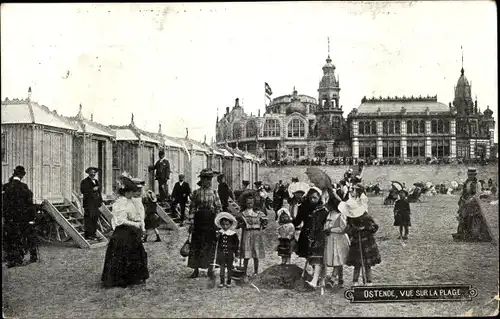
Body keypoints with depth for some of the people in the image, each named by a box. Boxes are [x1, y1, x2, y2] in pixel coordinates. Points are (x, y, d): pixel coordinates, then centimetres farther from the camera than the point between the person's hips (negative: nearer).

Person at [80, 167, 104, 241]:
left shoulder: (97, 181, 21)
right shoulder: (85, 181, -2)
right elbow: (83, 190, -15)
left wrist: (101, 201, 16)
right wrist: (93, 189, -16)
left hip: (96, 203, 7)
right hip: (88, 203, -7)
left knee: (95, 219, 6)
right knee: (89, 219, -8)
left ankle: (93, 234, 11)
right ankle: (88, 235, -7)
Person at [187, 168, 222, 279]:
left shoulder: (214, 193, 3)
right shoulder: (196, 192, 1)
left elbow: (219, 208, 5)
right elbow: (192, 208, 2)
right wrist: (191, 223, -4)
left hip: (211, 220, 0)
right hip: (199, 220, 0)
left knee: (211, 245, 4)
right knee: (196, 245, 3)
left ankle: (210, 270, 16)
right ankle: (196, 270, 14)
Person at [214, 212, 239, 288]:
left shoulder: (233, 234, -2)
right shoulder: (219, 233, 3)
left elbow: (236, 244, 2)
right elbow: (217, 243, 10)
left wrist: (235, 253, 1)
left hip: (230, 253, -1)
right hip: (221, 252, 1)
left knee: (229, 268, 6)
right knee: (222, 267, -2)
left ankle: (228, 282, 16)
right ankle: (222, 282, 5)